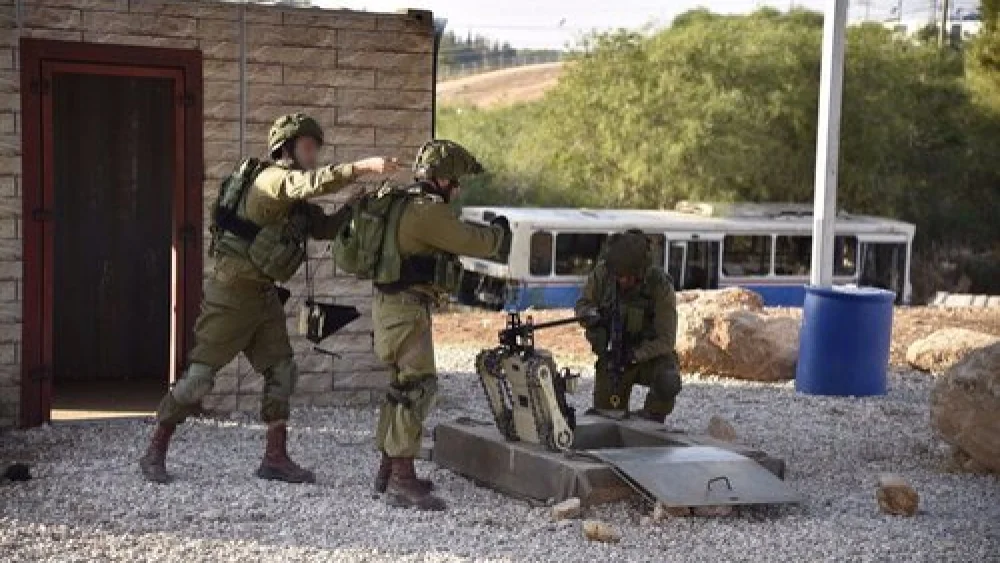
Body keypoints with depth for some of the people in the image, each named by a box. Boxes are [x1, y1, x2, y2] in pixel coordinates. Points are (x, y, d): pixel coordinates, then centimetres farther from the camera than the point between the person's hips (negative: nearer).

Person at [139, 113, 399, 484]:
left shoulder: (297, 200, 12)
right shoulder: (273, 179, -16)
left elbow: (326, 228, 14)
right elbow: (314, 183, -35)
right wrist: (363, 168, -40)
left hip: (264, 294, 9)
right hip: (232, 290, -9)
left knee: (282, 371, 4)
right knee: (200, 374, -4)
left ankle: (275, 459, 9)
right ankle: (154, 453, 7)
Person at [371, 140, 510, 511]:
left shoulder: (405, 204, 14)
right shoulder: (428, 211, -18)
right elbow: (473, 243, -15)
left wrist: (486, 234, 17)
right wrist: (499, 232, 5)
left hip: (394, 304, 11)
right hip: (405, 308, -11)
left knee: (402, 387, 17)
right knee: (418, 387, -12)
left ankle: (388, 471, 26)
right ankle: (402, 481, -14)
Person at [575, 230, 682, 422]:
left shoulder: (660, 286, -22)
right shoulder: (602, 272, -14)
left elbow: (665, 340, -18)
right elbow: (582, 304, 1)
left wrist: (634, 355, -30)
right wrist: (592, 317, -22)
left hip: (650, 354, -2)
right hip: (611, 356, 2)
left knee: (668, 382, -34)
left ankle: (650, 423, -8)